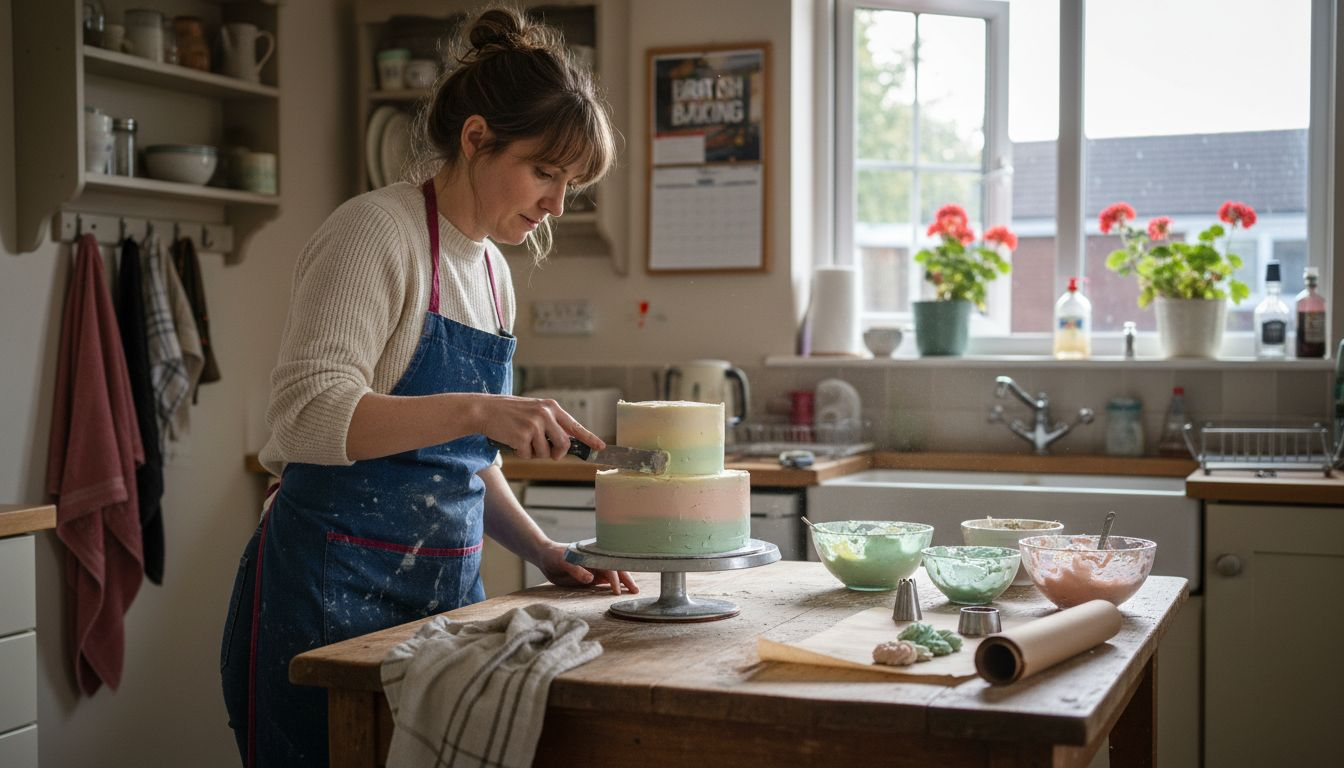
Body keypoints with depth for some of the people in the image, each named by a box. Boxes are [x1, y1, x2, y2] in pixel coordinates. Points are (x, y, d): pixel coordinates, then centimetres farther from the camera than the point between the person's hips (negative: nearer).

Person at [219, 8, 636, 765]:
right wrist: (476, 410, -31)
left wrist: (545, 550, 8)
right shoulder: (377, 231, -10)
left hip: (446, 589, 7)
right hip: (333, 593, -7)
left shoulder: (493, 272, 13)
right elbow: (308, 413, -22)